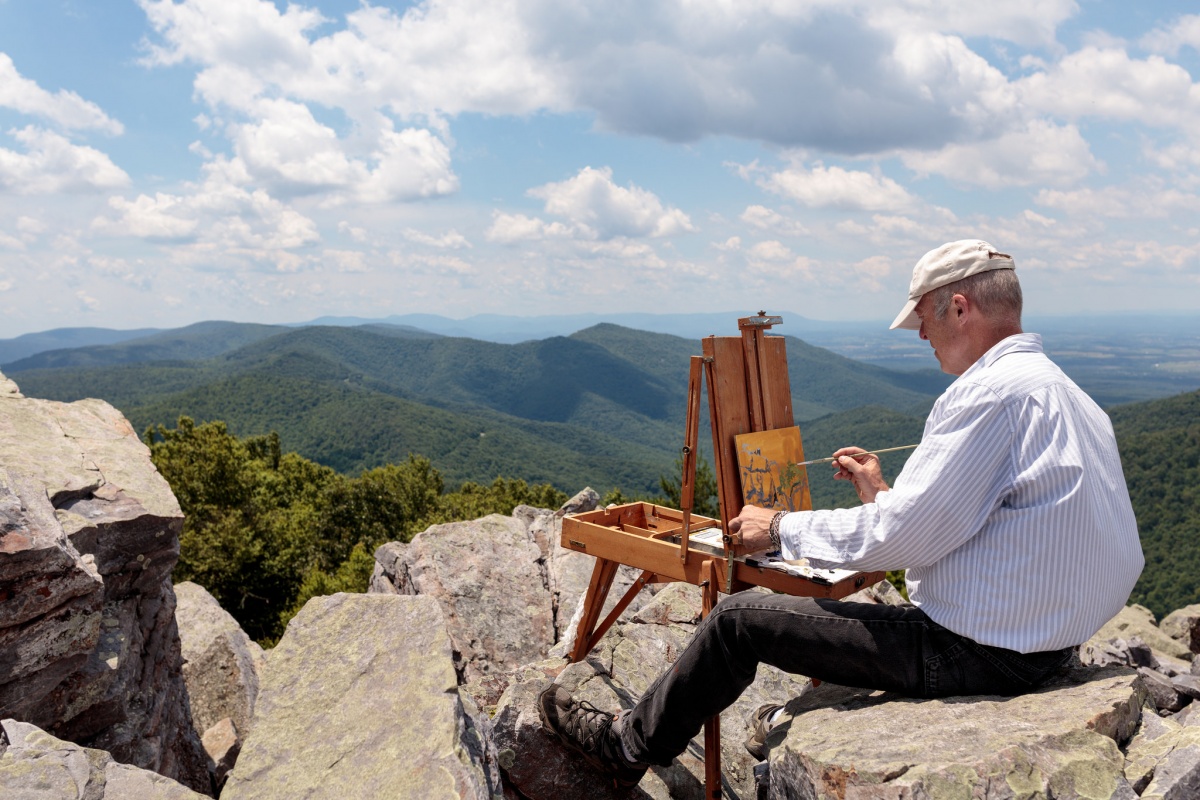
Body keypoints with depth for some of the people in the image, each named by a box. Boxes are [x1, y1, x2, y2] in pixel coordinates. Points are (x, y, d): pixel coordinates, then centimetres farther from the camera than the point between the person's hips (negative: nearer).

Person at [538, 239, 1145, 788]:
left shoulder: (992, 391, -21)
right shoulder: (1062, 392, 11)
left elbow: (901, 537, -23)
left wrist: (781, 528, -9)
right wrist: (885, 495, 17)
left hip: (981, 654, -10)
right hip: (1047, 641, 10)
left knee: (740, 618, -1)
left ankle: (631, 745, 20)